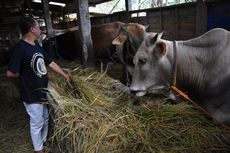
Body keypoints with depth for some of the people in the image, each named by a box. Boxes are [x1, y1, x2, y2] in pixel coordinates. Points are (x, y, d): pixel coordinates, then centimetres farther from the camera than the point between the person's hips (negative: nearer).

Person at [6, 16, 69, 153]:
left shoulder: (37, 47, 5)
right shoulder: (21, 48, -22)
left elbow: (51, 63, 11)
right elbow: (10, 73, -24)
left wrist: (66, 76, 11)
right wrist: (26, 74, -7)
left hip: (43, 92, 8)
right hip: (32, 95, -8)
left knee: (45, 118, 23)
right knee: (37, 123, 10)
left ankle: (44, 140, 45)